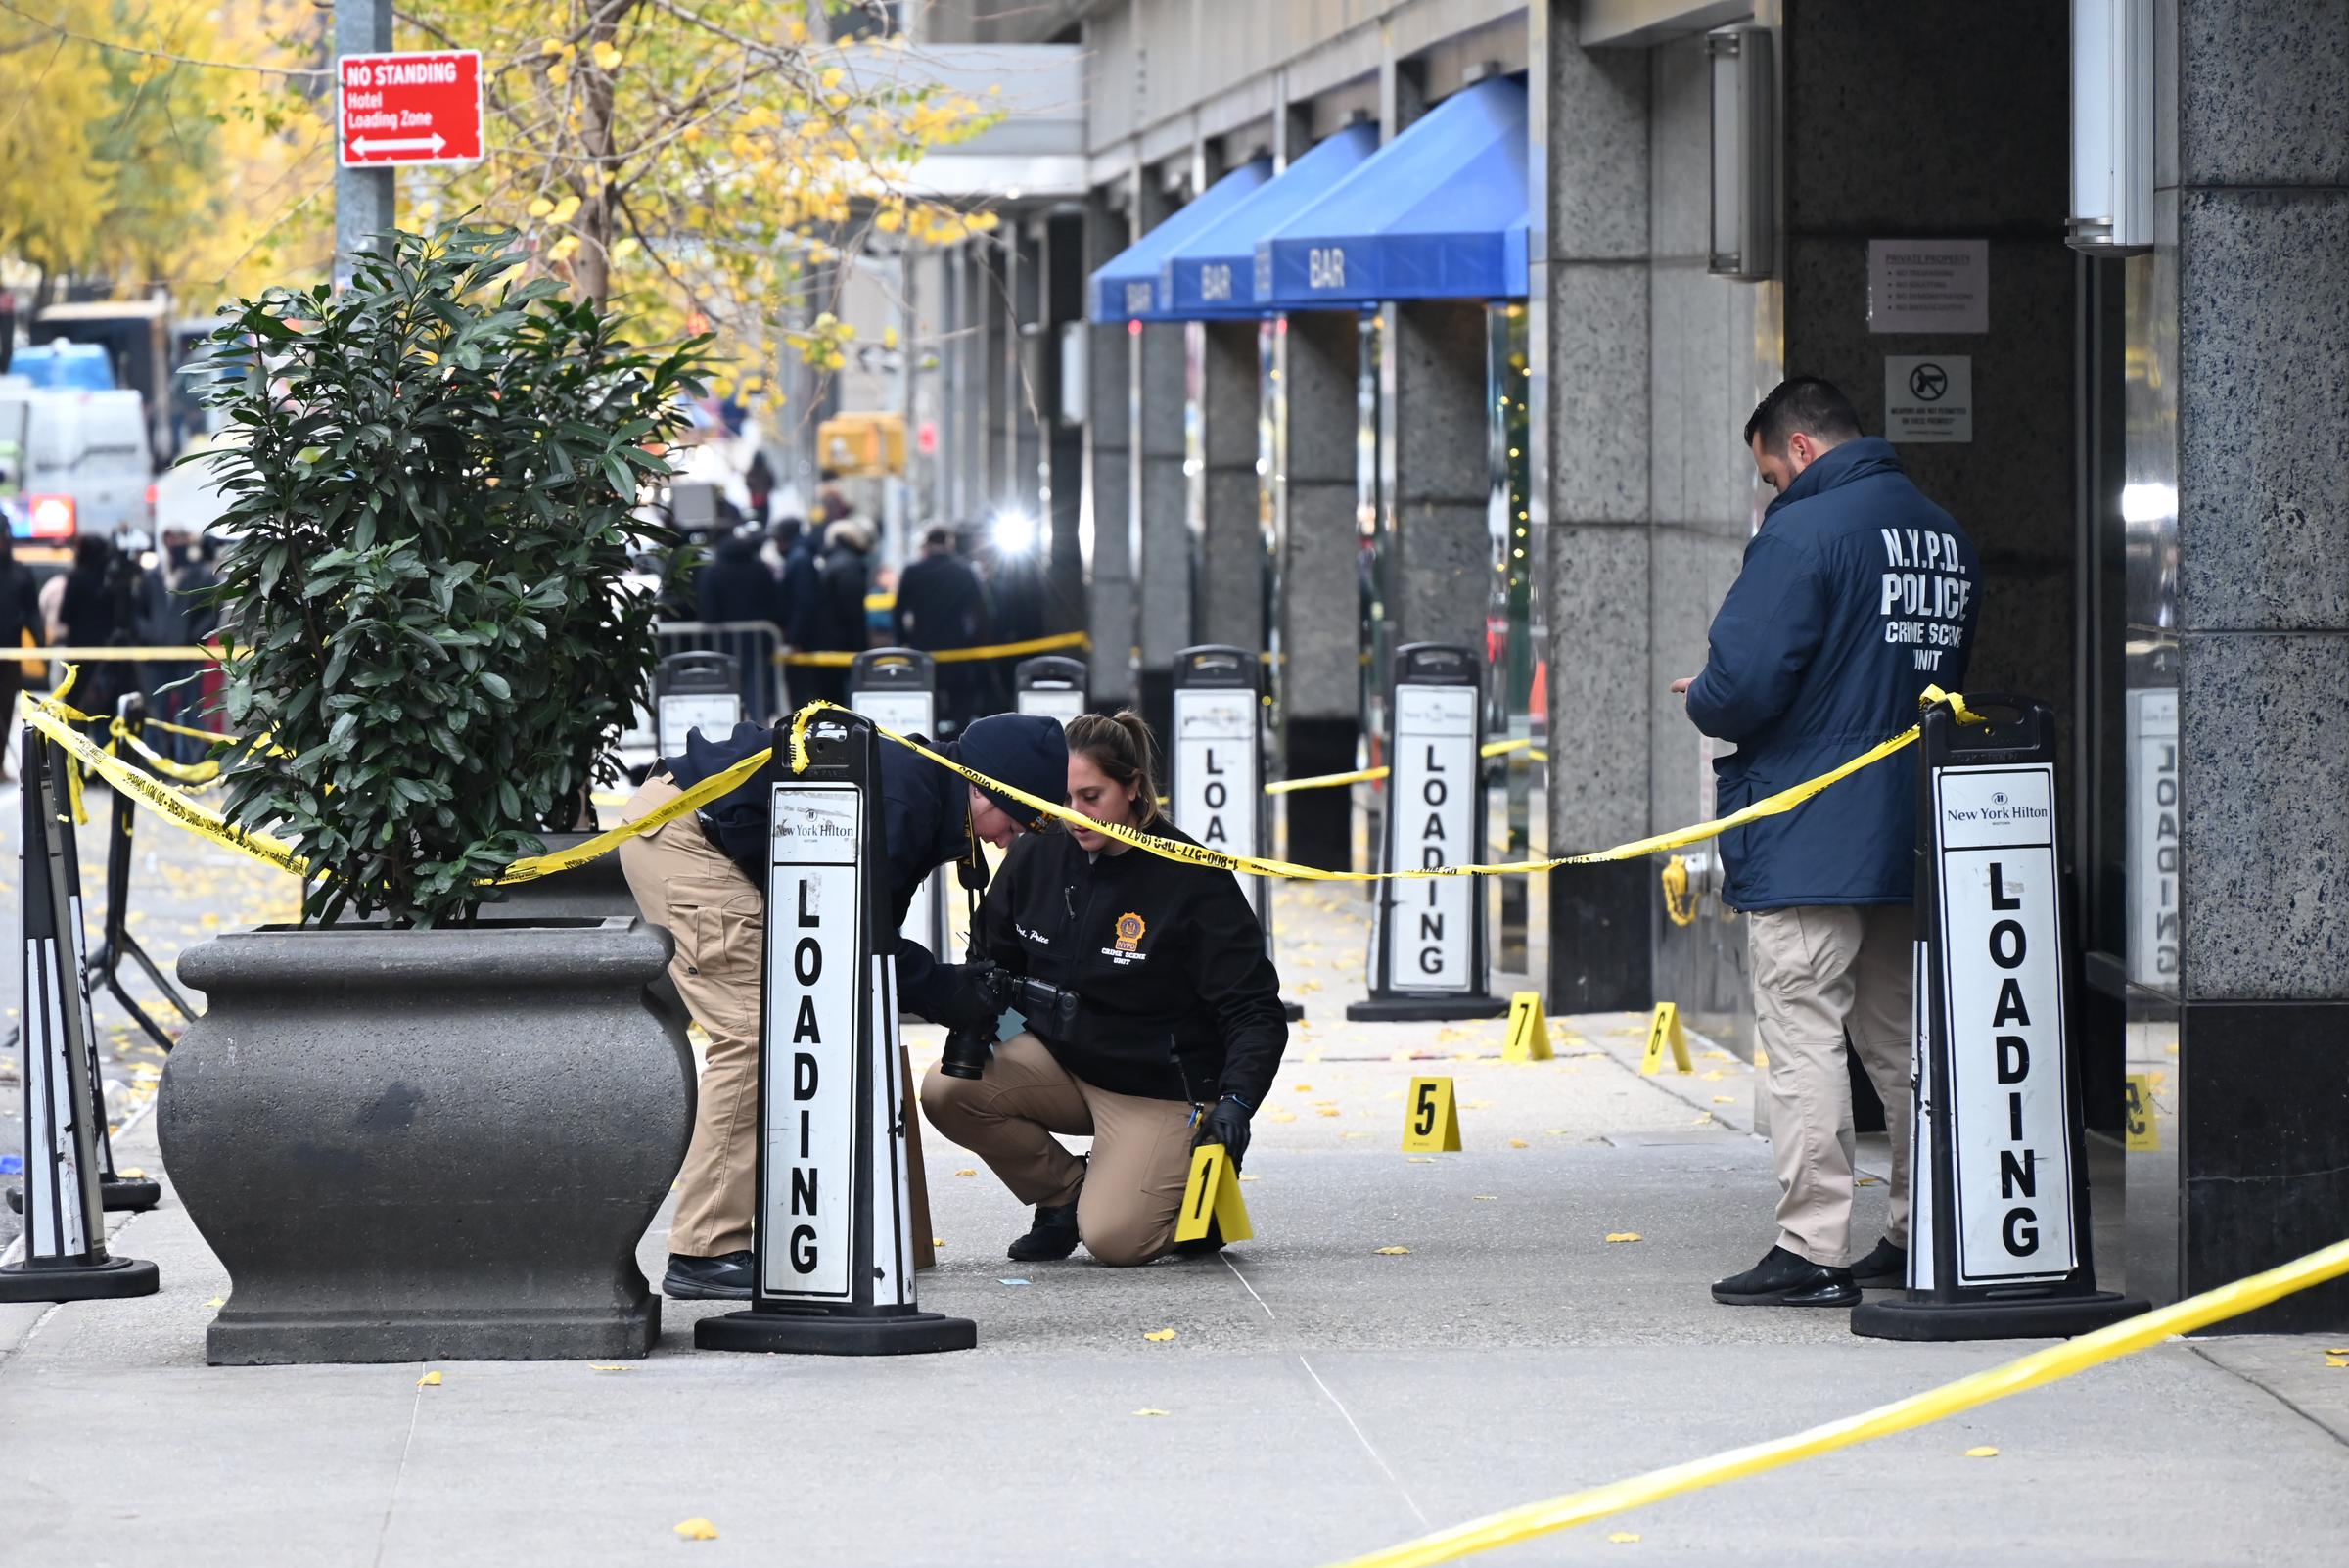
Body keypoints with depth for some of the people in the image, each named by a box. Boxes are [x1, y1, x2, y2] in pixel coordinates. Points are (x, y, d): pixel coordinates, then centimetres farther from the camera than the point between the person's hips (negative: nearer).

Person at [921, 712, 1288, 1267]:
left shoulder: (1193, 881, -16)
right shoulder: (1038, 859, -3)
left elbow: (1255, 1012, -16)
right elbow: (992, 965, 12)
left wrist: (1236, 1101, -32)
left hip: (1159, 1091, -5)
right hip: (1059, 1060, 5)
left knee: (1112, 1240, -24)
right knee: (947, 1090, -22)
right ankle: (1065, 1194, 3)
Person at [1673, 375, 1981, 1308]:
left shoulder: (1804, 532, -13)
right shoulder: (1945, 537, 14)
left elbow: (1744, 683, -19)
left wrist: (1701, 703, 1)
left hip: (1808, 845, -8)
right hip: (1913, 843, 8)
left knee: (1803, 1041, -6)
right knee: (1903, 1043, 15)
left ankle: (1811, 1252, -7)